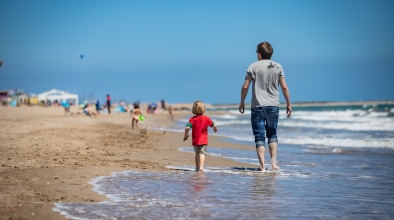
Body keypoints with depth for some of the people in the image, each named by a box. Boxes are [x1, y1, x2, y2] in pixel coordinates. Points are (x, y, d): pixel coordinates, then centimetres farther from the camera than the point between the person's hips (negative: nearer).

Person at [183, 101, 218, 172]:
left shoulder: (192, 119, -4)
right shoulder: (206, 118, -2)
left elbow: (187, 128, -16)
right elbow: (213, 125, 3)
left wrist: (185, 135, -1)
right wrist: (215, 129, 27)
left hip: (195, 141, 2)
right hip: (203, 140, -2)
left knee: (197, 153, 19)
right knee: (202, 153, -10)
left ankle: (197, 167, 27)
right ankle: (201, 166, -30)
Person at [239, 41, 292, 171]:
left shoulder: (254, 67, -3)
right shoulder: (277, 67, 4)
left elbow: (245, 86, -4)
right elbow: (284, 87, 2)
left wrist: (242, 103, 8)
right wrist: (288, 104, 11)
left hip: (258, 106, -2)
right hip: (273, 106, 3)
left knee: (259, 136, 1)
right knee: (272, 134, 17)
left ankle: (262, 165, -5)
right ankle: (273, 161, 4)